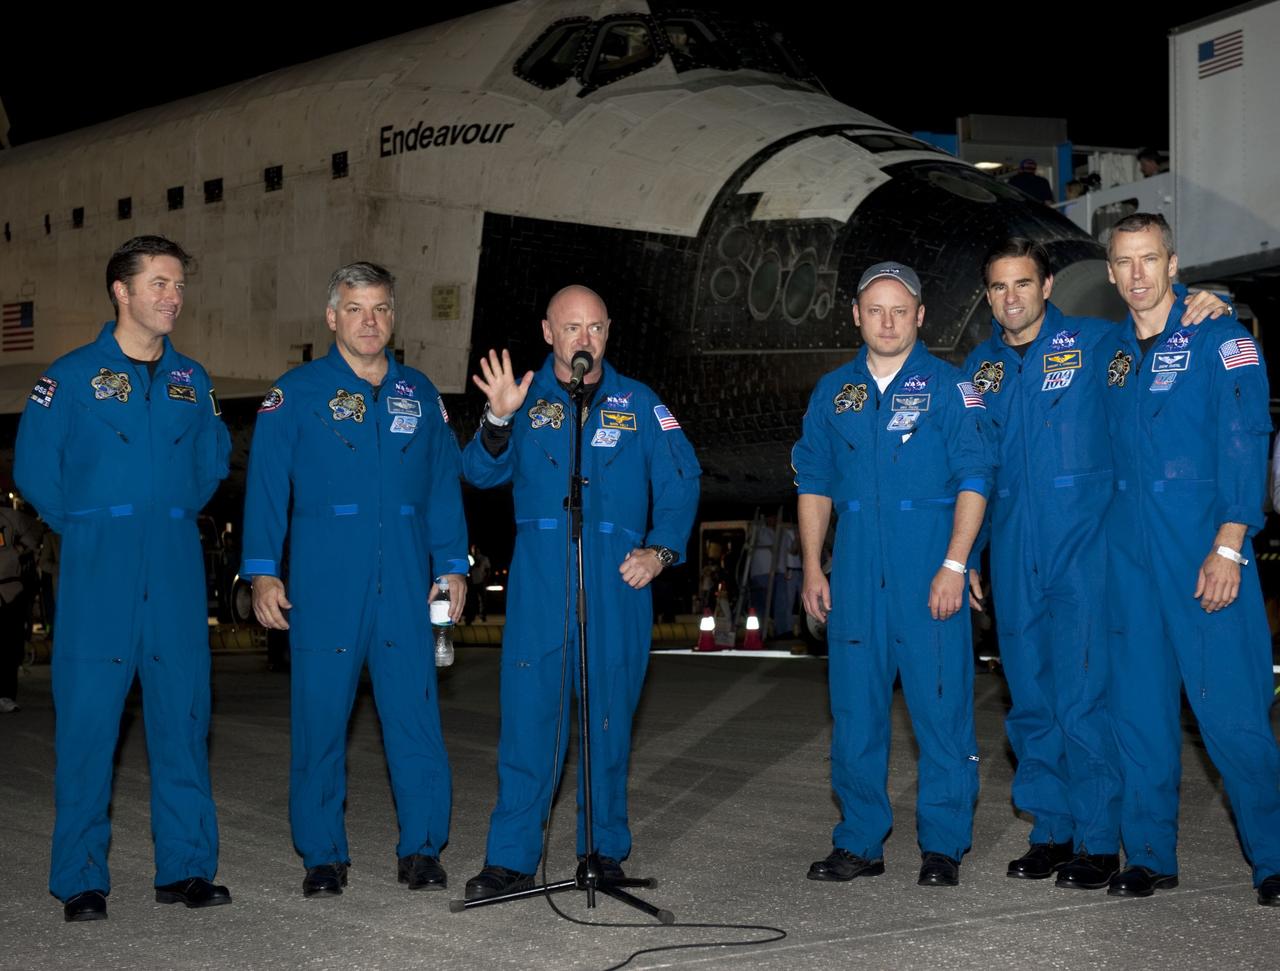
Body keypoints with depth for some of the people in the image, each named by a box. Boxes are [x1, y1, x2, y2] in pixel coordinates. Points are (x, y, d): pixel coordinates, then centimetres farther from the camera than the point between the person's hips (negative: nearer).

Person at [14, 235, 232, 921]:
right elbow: (35, 467, 2)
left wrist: (173, 517, 13)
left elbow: (213, 460, 24)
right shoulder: (72, 376, 0)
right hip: (98, 573, -4)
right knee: (87, 714, -3)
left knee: (182, 712, 4)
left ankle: (185, 868, 13)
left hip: (176, 568, 4)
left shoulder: (191, 381, 12)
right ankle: (80, 879, 5)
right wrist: (89, 529, 5)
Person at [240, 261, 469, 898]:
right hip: (323, 578, -2)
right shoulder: (297, 393, 4)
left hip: (405, 582, 2)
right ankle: (323, 856, 12)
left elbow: (443, 485, 16)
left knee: (415, 712, -1)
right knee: (320, 717, 2)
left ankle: (421, 849, 9)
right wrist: (262, 572, -7)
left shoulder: (420, 395, 14)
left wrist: (452, 565, 8)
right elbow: (266, 484, 0)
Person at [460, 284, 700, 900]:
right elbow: (480, 472, -5)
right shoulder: (525, 399, 7)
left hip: (618, 579, 1)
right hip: (538, 581, -1)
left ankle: (606, 850, 19)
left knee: (609, 717, 7)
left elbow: (680, 481, 5)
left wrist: (659, 551, -8)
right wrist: (498, 421, -24)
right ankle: (510, 860, 1)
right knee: (527, 715, -4)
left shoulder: (638, 404, 9)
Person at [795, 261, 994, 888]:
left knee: (941, 708, -2)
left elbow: (973, 479, -3)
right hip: (855, 578, 4)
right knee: (854, 713, 6)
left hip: (930, 578, -3)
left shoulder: (948, 386, 1)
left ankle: (942, 847, 9)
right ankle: (860, 843, 16)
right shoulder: (833, 392, 13)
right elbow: (813, 483, 15)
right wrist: (812, 568, 8)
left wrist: (954, 565, -12)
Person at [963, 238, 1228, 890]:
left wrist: (1203, 312, -13)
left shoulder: (1096, 342, 1)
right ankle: (1052, 830, 20)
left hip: (1083, 543, -4)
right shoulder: (980, 368, 13)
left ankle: (1099, 841, 3)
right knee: (1031, 699, 9)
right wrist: (965, 555, 13)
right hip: (1014, 555, 4)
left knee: (1084, 694, -6)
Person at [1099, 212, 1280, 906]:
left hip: (1203, 545, -5)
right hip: (1129, 548, 5)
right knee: (1140, 702, 7)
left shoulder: (1218, 338, -2)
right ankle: (1150, 855, 15)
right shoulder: (1110, 352, 14)